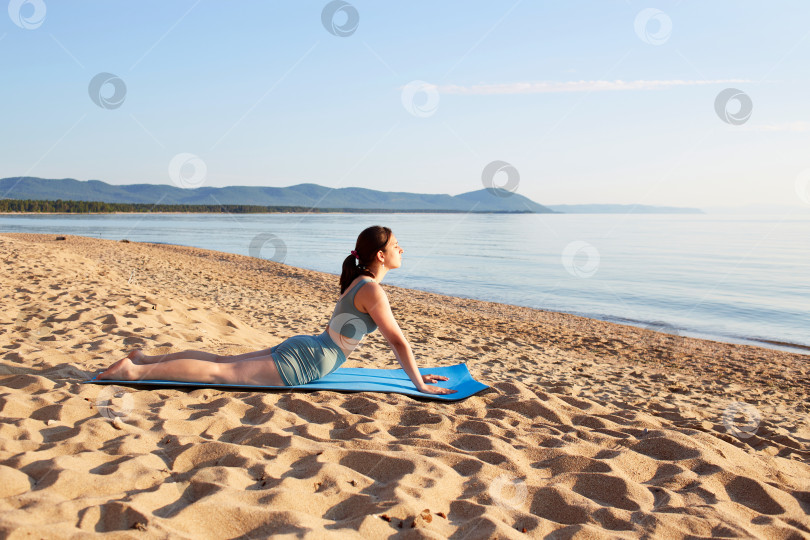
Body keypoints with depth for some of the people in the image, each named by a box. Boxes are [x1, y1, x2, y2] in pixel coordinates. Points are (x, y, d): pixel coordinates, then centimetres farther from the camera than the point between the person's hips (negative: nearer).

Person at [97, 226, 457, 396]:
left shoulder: (361, 282, 14)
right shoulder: (372, 290, -17)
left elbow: (391, 335, 21)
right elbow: (398, 340, -18)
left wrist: (416, 371, 21)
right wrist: (419, 385, -12)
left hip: (299, 348, 9)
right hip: (301, 364, -9)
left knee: (223, 362, 13)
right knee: (221, 372, -9)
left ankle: (147, 358, 18)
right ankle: (136, 370, -8)